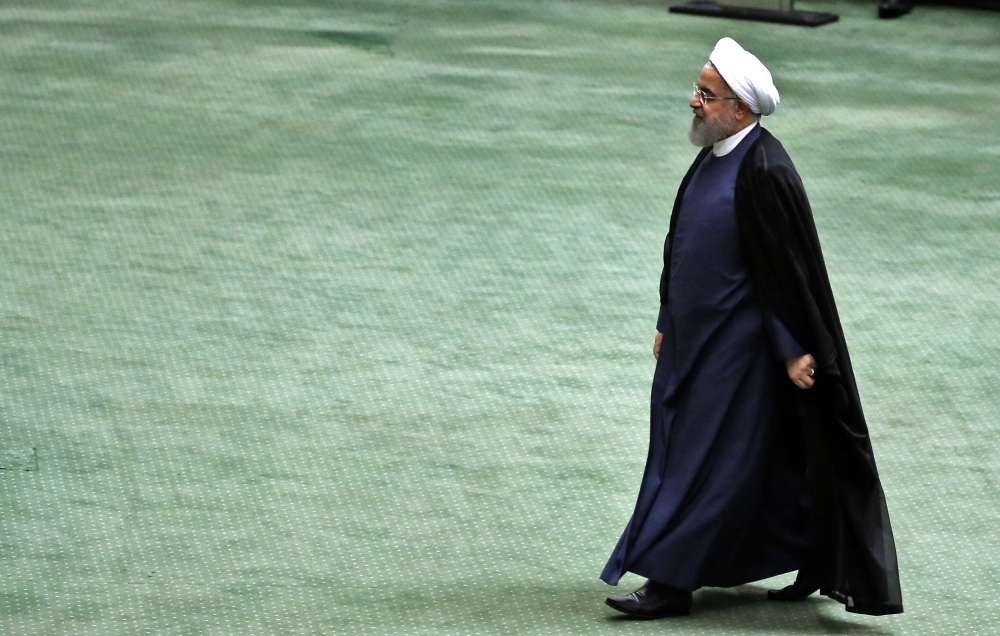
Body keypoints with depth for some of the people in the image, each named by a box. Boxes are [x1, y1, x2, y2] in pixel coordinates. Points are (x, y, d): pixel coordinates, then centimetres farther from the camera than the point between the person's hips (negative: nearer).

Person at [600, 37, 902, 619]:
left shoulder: (765, 172, -21)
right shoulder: (713, 157, 7)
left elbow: (788, 267, -20)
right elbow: (682, 246, 16)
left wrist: (793, 350, -19)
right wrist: (668, 323, 20)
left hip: (738, 347, -9)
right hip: (700, 336, 9)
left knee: (709, 461, -3)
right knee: (773, 459, 16)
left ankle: (673, 582, 2)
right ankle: (815, 565, 26)